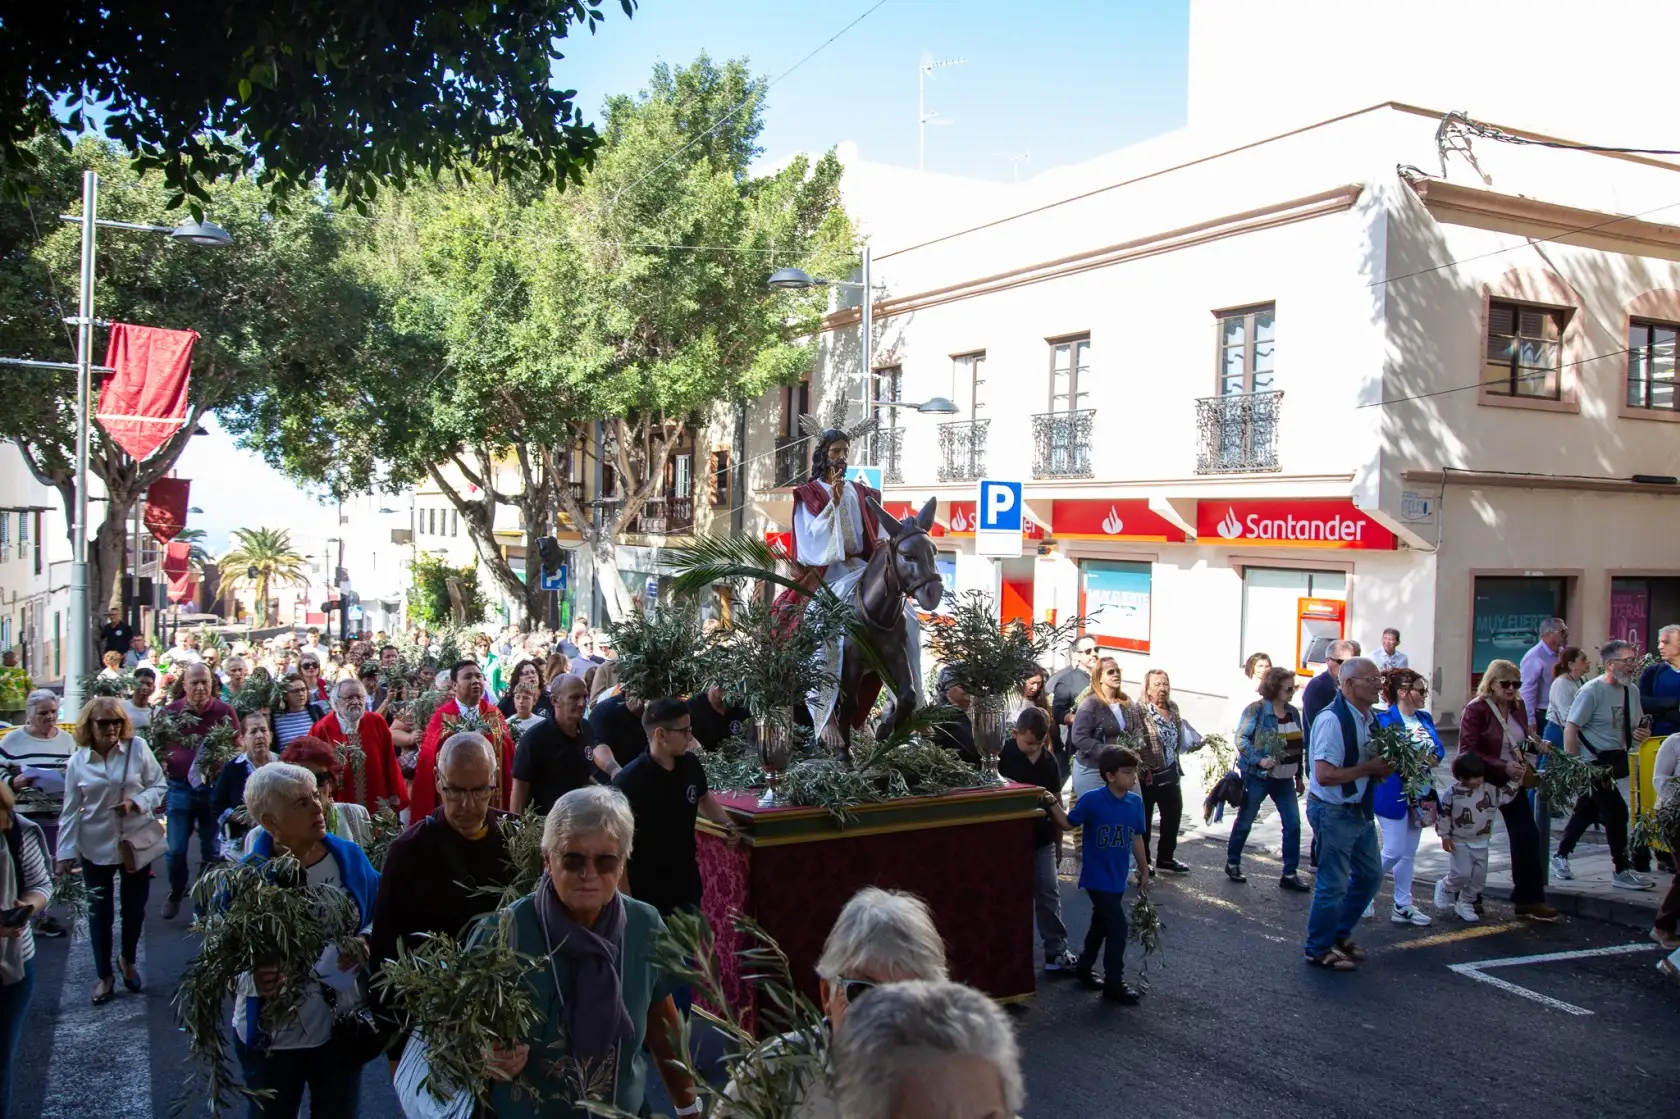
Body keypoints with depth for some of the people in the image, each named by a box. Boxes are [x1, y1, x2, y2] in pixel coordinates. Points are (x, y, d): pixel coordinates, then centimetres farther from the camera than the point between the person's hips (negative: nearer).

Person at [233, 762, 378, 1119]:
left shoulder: (349, 858, -8)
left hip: (343, 1027, 2)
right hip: (271, 1035, -2)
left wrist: (366, 943, -16)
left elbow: (380, 917, 5)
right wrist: (251, 979, -28)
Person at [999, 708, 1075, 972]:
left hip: (1042, 839, 3)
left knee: (1049, 893, 6)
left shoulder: (1049, 761, 0)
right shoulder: (1002, 757, -13)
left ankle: (1056, 951, 13)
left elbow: (1057, 802, 9)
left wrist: (1058, 841, 12)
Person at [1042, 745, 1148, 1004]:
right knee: (1117, 927, -6)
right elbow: (1069, 823, -7)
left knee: (1101, 924, 21)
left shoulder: (1136, 802, -3)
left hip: (1118, 878, 6)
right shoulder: (1092, 800, -19)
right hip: (1097, 877, -6)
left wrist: (1144, 870, 15)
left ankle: (1084, 967, 40)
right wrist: (1052, 805, -23)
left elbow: (1136, 837, 9)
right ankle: (1114, 983, 8)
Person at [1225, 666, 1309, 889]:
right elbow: (1241, 739, -16)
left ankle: (1290, 874, 9)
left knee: (1293, 824, 1)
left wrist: (1299, 776, 16)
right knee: (1244, 822, 8)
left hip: (1284, 778, 6)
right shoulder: (1256, 710, -13)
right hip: (1258, 777, -6)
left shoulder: (1293, 712, 7)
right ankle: (1232, 864, 25)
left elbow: (1297, 746, 14)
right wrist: (1259, 760, -27)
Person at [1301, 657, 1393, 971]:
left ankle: (1339, 935, 38)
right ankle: (1319, 950, 20)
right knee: (1333, 884, 2)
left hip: (1359, 810, 9)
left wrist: (1382, 768, -1)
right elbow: (1324, 775, -28)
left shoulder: (1367, 718, 5)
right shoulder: (1332, 720, -24)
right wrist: (1368, 768, -22)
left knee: (1370, 875, 21)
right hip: (1333, 812, -9)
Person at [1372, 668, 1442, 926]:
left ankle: (1403, 907, 22)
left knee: (1409, 853, 13)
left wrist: (1432, 759, -14)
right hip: (1393, 795, -7)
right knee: (1394, 852, -6)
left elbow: (1440, 748, 8)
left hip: (1420, 795, 7)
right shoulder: (1383, 719, -13)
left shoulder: (1425, 718, 9)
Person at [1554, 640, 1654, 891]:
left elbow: (1637, 726, 21)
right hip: (1594, 762, -8)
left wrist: (1641, 733, -4)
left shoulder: (1632, 691, 8)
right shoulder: (1592, 691, -15)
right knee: (1616, 811, -9)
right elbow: (1571, 728, -17)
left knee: (1588, 810, 13)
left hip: (1616, 761, 8)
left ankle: (1560, 857, 26)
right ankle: (1622, 871, 1)